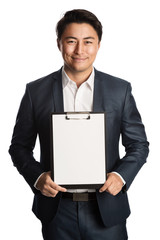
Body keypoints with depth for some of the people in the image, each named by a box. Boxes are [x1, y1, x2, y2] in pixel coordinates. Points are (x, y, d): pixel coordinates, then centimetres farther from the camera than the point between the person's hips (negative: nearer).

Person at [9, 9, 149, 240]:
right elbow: (20, 146, 5)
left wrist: (121, 175, -12)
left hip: (106, 211, 0)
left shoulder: (120, 89, 1)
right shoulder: (36, 91, 0)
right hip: (57, 212, 0)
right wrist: (37, 176, -12)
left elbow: (139, 144, 5)